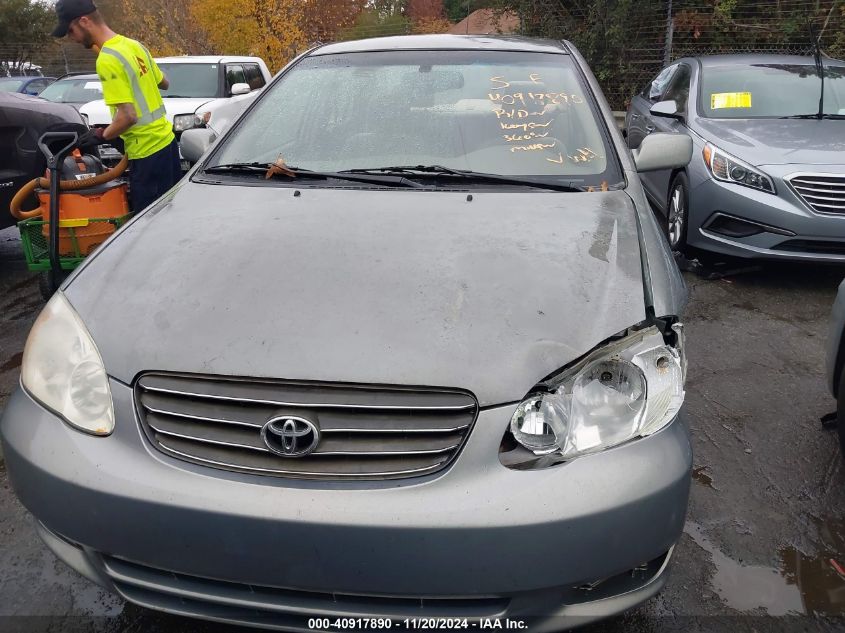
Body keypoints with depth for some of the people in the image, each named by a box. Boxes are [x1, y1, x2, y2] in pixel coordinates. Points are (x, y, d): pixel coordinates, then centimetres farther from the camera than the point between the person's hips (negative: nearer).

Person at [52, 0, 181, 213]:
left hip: (147, 151, -9)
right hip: (166, 139, 9)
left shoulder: (107, 60, -17)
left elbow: (127, 115, -21)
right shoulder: (134, 45, 8)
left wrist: (101, 136, -6)